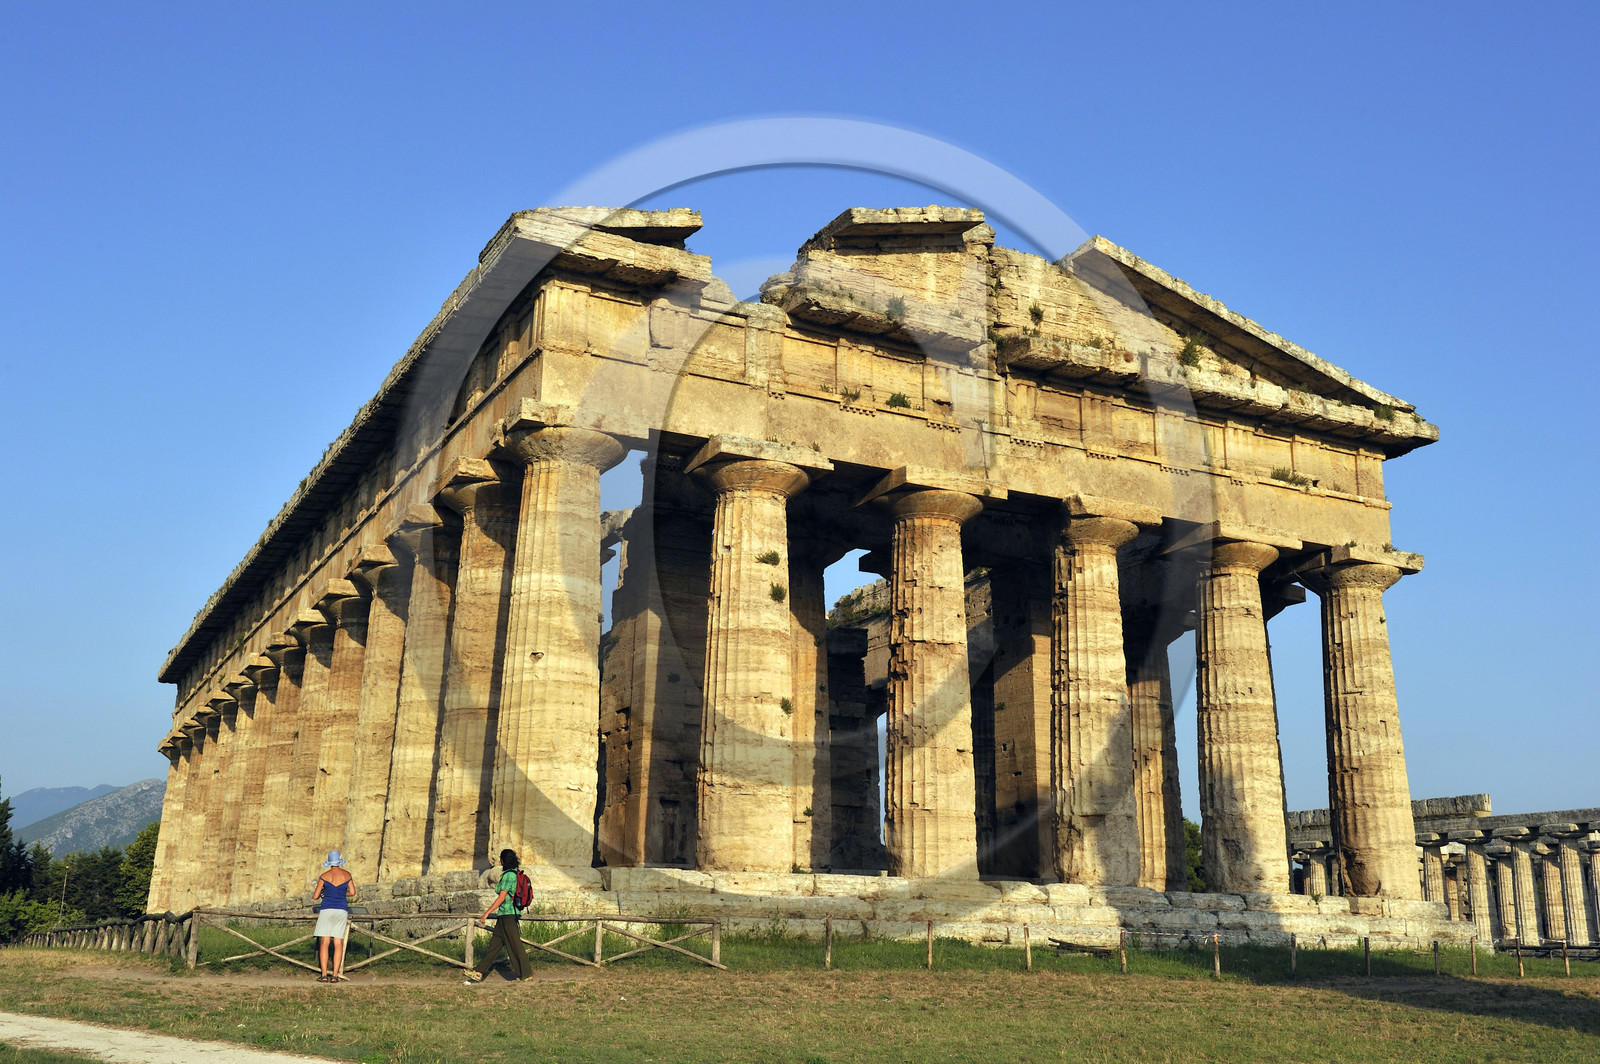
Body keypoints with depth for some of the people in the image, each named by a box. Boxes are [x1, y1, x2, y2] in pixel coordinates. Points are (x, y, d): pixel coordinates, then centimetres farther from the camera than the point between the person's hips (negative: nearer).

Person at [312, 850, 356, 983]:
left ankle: (324, 975, -6)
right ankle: (335, 975, -1)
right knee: (338, 943, 3)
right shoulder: (347, 875, 5)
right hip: (342, 910, 2)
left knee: (324, 942, 0)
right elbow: (352, 893, 9)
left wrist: (315, 896, 27)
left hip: (327, 909, -2)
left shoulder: (324, 876, -1)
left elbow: (315, 897, 3)